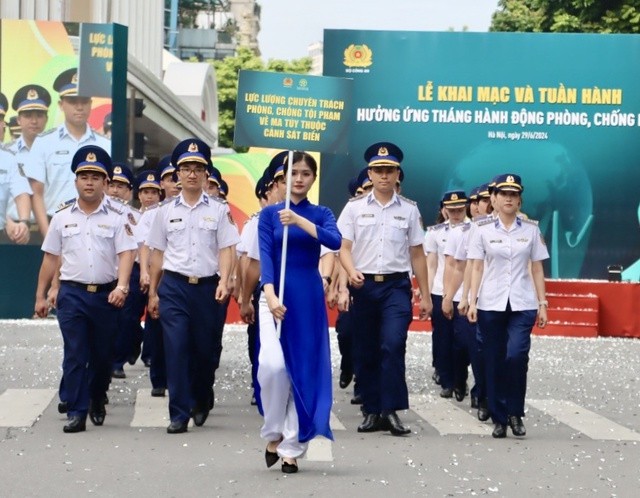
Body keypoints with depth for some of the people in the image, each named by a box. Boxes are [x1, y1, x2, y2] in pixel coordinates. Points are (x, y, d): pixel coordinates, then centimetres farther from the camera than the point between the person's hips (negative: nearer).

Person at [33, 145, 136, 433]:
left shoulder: (116, 217, 2)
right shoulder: (62, 217, 7)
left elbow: (126, 254, -7)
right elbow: (51, 258, 10)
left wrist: (121, 286, -23)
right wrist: (40, 296, 8)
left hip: (106, 295, 0)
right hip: (72, 294, 0)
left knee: (102, 354, 10)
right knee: (74, 355, -4)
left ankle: (97, 402, 31)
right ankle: (76, 412, -2)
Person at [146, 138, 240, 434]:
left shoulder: (219, 210, 4)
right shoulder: (166, 211, 8)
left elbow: (225, 250, 1)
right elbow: (157, 254, 11)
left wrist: (223, 281, -15)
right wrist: (152, 293, 9)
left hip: (207, 286, 0)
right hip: (174, 287, 0)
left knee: (205, 350, 7)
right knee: (176, 350, -6)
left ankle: (201, 404, 31)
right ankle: (179, 413, -2)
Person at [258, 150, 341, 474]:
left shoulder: (321, 214, 7)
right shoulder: (269, 213, 3)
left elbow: (335, 242, -13)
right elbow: (265, 256, -8)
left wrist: (299, 220, -23)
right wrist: (270, 294, -23)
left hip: (309, 298, 2)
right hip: (275, 294, -2)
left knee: (304, 369, 1)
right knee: (272, 363, -21)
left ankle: (291, 448, 9)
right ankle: (273, 434, 1)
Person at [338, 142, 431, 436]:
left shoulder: (409, 210, 7)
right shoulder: (354, 208, 5)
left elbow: (417, 254, 10)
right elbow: (344, 248, 1)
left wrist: (426, 296, 9)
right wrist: (352, 272, -20)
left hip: (396, 285, -1)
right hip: (364, 285, 1)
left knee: (393, 345, -17)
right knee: (365, 352, 5)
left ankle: (391, 410, -12)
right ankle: (372, 411, 15)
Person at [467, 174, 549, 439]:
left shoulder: (531, 229, 6)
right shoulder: (482, 229, 3)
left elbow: (537, 270, 7)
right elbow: (477, 268, 3)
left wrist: (542, 304, 3)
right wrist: (472, 301, -5)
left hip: (522, 304, 0)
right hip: (490, 304, 0)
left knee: (516, 355, -17)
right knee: (494, 362, 3)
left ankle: (515, 412, 1)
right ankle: (499, 419, 14)